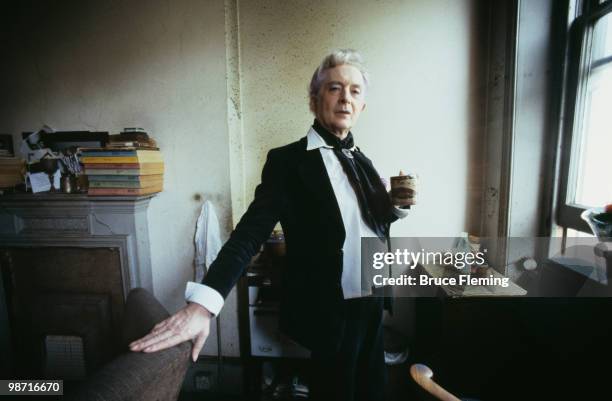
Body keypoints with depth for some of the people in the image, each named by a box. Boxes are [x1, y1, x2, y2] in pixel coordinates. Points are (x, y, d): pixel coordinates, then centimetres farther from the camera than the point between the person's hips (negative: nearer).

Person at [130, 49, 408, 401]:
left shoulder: (362, 161, 6)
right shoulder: (288, 161, -15)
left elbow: (374, 223, 11)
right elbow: (251, 232, -24)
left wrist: (399, 203, -8)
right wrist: (203, 302, -35)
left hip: (372, 306, 7)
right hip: (331, 313, -6)